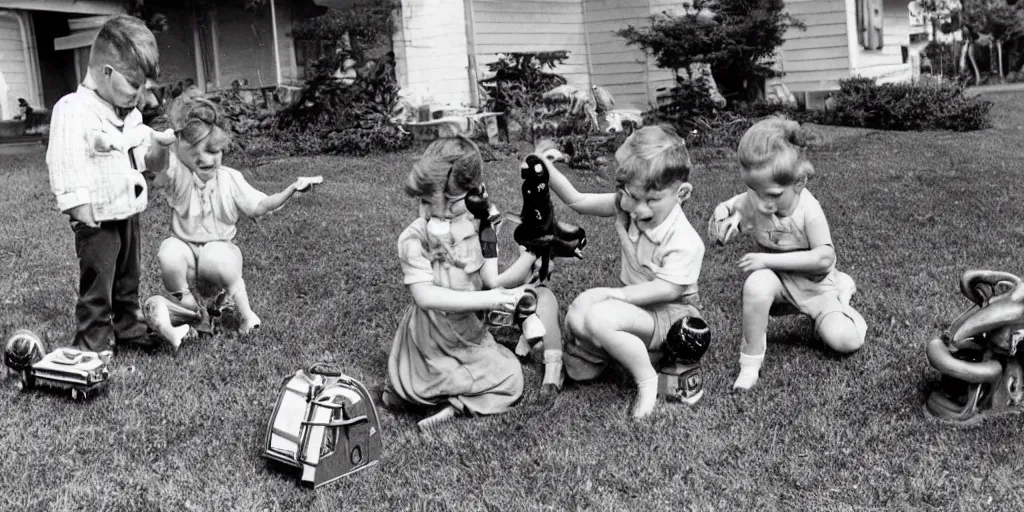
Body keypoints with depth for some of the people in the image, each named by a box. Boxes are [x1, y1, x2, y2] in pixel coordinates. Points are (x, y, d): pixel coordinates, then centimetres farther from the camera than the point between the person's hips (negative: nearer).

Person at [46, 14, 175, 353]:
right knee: (96, 293, 0)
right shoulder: (73, 111, -19)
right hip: (97, 222, -8)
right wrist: (84, 215, -24)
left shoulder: (132, 115, 7)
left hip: (129, 215, 8)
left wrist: (159, 146, -4)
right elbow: (65, 170, -23)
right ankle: (91, 351, 9)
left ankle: (132, 333, 36)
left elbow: (148, 163, 16)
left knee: (128, 285, 21)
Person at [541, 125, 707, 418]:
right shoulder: (628, 206, -7)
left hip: (672, 312, -7)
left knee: (600, 318, -31)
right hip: (635, 302, 7)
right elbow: (577, 201, -3)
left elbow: (665, 290, -26)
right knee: (576, 318, -15)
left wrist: (613, 294, -25)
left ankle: (647, 380, -15)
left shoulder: (685, 242, -25)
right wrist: (547, 170, -19)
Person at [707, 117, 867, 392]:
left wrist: (769, 259, -32)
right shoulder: (752, 201, -18)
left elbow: (824, 258, -28)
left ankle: (839, 290, 18)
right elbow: (726, 208, 2)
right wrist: (725, 216, -24)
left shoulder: (809, 211, -28)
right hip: (776, 277, 1)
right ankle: (750, 361, -21)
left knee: (847, 341, -16)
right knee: (757, 284, -37)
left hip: (813, 283, -1)